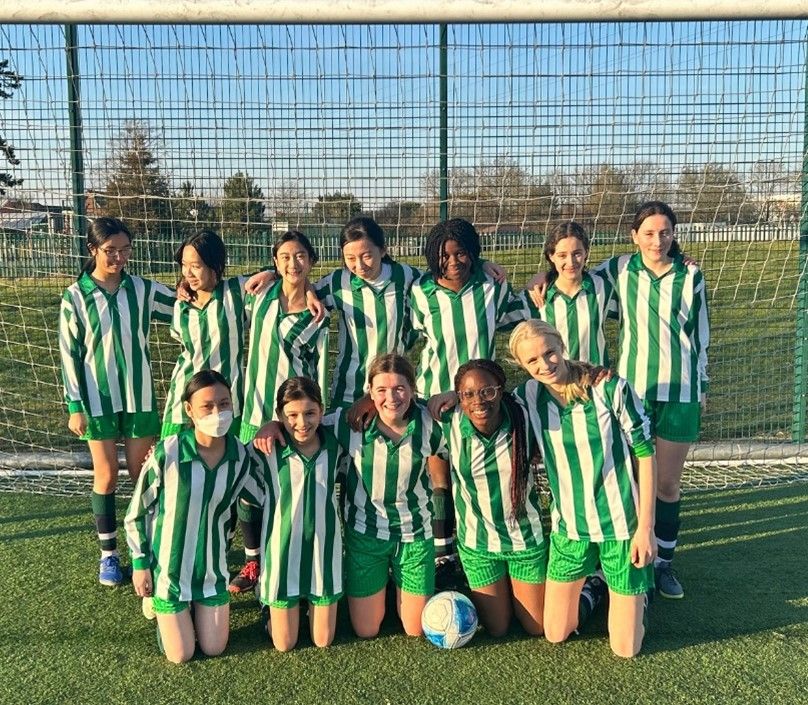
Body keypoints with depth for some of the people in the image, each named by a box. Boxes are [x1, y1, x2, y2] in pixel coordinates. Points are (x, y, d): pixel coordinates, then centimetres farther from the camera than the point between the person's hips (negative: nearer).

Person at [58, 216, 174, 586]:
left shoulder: (143, 289, -2)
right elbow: (69, 353, -3)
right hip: (98, 400, -1)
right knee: (106, 476, 7)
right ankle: (108, 554, 22)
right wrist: (74, 406, -6)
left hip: (139, 396, 1)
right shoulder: (76, 296, -5)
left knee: (142, 473, 9)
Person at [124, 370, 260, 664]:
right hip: (170, 565, -3)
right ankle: (158, 601, 34)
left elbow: (263, 498, 6)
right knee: (180, 655, 6)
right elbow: (137, 512, -9)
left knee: (214, 648, 9)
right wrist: (140, 563, -5)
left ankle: (197, 606, 39)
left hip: (213, 567, 3)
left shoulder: (239, 454, -14)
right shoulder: (167, 452, -23)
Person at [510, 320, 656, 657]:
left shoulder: (610, 388, -16)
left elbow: (645, 453, -10)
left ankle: (636, 591, 35)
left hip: (622, 525, -3)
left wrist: (646, 527, -11)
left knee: (625, 648, 4)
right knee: (555, 634, 12)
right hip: (569, 527, 4)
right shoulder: (528, 396, -6)